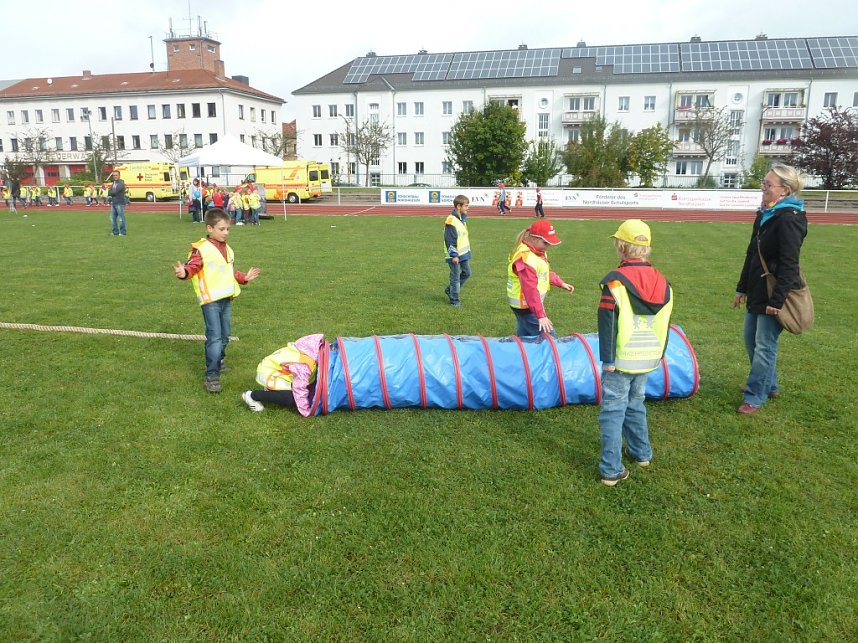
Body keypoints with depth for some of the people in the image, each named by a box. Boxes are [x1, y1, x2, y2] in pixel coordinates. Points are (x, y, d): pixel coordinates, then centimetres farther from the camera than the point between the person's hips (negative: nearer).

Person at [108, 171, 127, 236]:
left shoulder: (121, 183, -9)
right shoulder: (113, 184, 17)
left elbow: (114, 192, -17)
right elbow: (109, 193, 9)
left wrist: (110, 192, 1)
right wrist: (112, 193, -10)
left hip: (120, 203, -8)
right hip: (113, 203, 8)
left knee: (121, 218, -4)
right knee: (113, 218, 10)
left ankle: (122, 232, 4)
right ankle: (115, 231, 18)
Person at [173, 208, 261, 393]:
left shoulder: (227, 249, 16)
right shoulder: (201, 249, -11)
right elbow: (192, 267, -21)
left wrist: (244, 277, 23)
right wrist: (184, 272, -41)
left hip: (226, 299, 8)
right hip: (210, 300, -8)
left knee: (224, 336, 17)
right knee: (214, 337, -11)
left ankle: (218, 362, 37)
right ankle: (212, 376, -7)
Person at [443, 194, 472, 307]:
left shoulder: (463, 218, 11)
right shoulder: (451, 220, -19)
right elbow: (450, 240, -21)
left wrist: (468, 250, 21)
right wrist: (454, 255, -21)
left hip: (464, 253, 9)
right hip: (455, 255, -9)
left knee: (466, 273, 16)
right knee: (455, 277, 0)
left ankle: (450, 290, 31)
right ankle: (454, 301, 12)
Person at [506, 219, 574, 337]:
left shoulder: (538, 251, 6)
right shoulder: (525, 259, -28)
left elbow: (546, 271, 24)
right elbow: (530, 290, -31)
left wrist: (561, 283, 15)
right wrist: (541, 315, -32)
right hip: (526, 306, -11)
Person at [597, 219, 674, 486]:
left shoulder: (615, 281, -16)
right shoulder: (662, 282, 5)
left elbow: (607, 324, -16)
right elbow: (664, 323, 13)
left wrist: (607, 359, -10)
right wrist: (660, 354, 22)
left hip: (621, 360, -6)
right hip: (648, 359, 6)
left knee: (613, 410, 1)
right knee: (636, 402, 24)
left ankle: (612, 469, 2)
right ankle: (641, 452, 37)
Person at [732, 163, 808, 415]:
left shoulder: (789, 219, -18)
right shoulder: (764, 214, 10)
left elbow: (789, 264, -21)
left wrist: (777, 300, -22)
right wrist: (742, 288, 17)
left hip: (773, 294, -9)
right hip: (757, 292, 10)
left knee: (764, 346, -1)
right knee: (751, 339, 19)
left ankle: (755, 397, 11)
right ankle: (769, 385, 35)